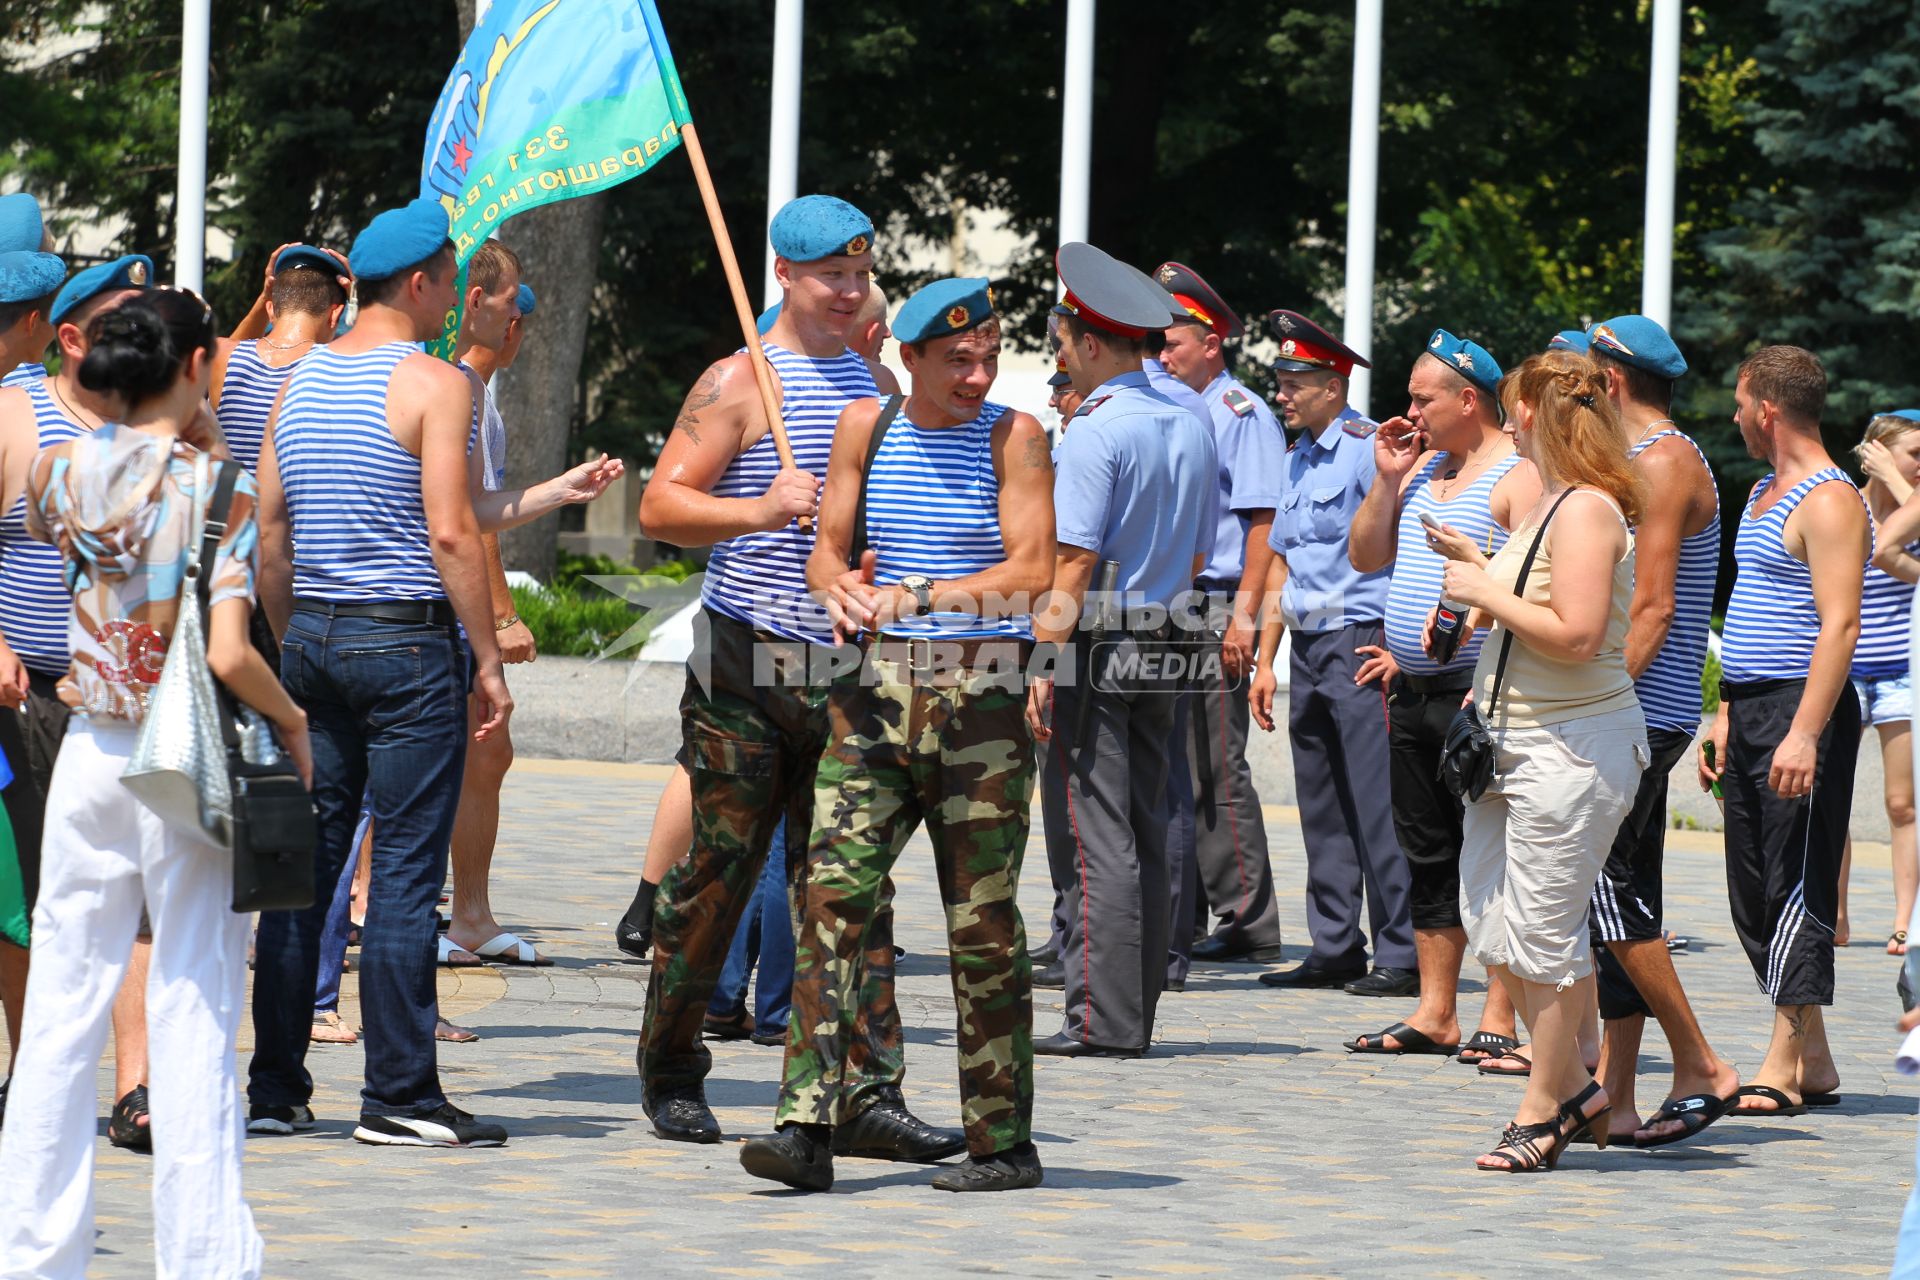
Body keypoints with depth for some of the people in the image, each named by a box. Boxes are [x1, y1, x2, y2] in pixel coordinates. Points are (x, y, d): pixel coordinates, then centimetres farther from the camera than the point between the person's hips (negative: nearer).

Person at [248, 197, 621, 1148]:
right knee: (405, 872, -3)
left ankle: (274, 1086, 11)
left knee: (304, 862, 9)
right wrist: (489, 660, -10)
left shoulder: (300, 381, 11)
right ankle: (400, 1096, -3)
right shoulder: (437, 384, -10)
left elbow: (270, 534, 13)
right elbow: (450, 535, -16)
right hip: (408, 642, -7)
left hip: (313, 634, 7)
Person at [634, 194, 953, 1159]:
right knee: (717, 871, 0)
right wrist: (760, 512, -24)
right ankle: (670, 1072, 14)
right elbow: (660, 505, -10)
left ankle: (865, 1089, -4)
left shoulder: (876, 382, 17)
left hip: (846, 672, 5)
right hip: (746, 673, -5)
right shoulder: (739, 382, -3)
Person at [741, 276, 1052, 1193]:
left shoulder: (1012, 436, -2)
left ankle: (1003, 1142, 10)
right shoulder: (866, 427, 8)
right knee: (834, 889, -10)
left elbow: (1032, 572, -11)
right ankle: (806, 1127, -15)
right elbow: (827, 550, 11)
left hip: (984, 692, -3)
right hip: (878, 687, 3)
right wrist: (842, 588, -13)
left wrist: (912, 594, -20)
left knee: (982, 922, 1)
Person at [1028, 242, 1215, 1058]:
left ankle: (1103, 1020, -7)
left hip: (1094, 652, -8)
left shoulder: (1096, 433, -14)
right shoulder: (1194, 429, 12)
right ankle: (1135, 1013, 14)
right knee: (1144, 836, 11)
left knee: (1094, 840, -6)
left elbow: (1072, 565, -18)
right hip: (1162, 650, 8)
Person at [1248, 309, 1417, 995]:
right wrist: (1266, 661, 17)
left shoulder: (1369, 451, -10)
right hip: (1307, 648, 9)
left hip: (1362, 647, -9)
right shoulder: (1296, 461, 17)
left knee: (1376, 806, -10)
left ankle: (1401, 955, -9)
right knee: (1322, 808, 10)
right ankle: (1335, 948, 15)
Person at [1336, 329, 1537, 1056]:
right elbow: (1366, 558, 20)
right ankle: (1435, 1015, 16)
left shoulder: (1519, 474, -10)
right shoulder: (1422, 467, 17)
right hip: (1414, 692, 9)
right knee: (1427, 854, 11)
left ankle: (1500, 1019, -4)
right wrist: (1387, 479, 6)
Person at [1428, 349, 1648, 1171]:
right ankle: (1574, 1089, 20)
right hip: (1514, 746, 10)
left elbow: (1576, 636, -24)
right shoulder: (1547, 505, 14)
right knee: (1490, 926, 10)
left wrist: (1488, 593, -16)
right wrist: (1476, 566, 25)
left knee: (1542, 933, -4)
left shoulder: (1587, 512, -16)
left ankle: (1544, 1112, 7)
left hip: (1572, 748, -10)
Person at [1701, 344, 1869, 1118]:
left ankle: (1783, 1067, -9)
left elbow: (1839, 624, -20)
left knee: (1796, 886, -9)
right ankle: (1813, 1061, 15)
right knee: (1753, 889, 10)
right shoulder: (1764, 493, 19)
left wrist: (1803, 732, -27)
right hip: (1752, 710, 10)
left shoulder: (1829, 502, -13)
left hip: (1800, 709, -10)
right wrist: (1726, 716, 20)